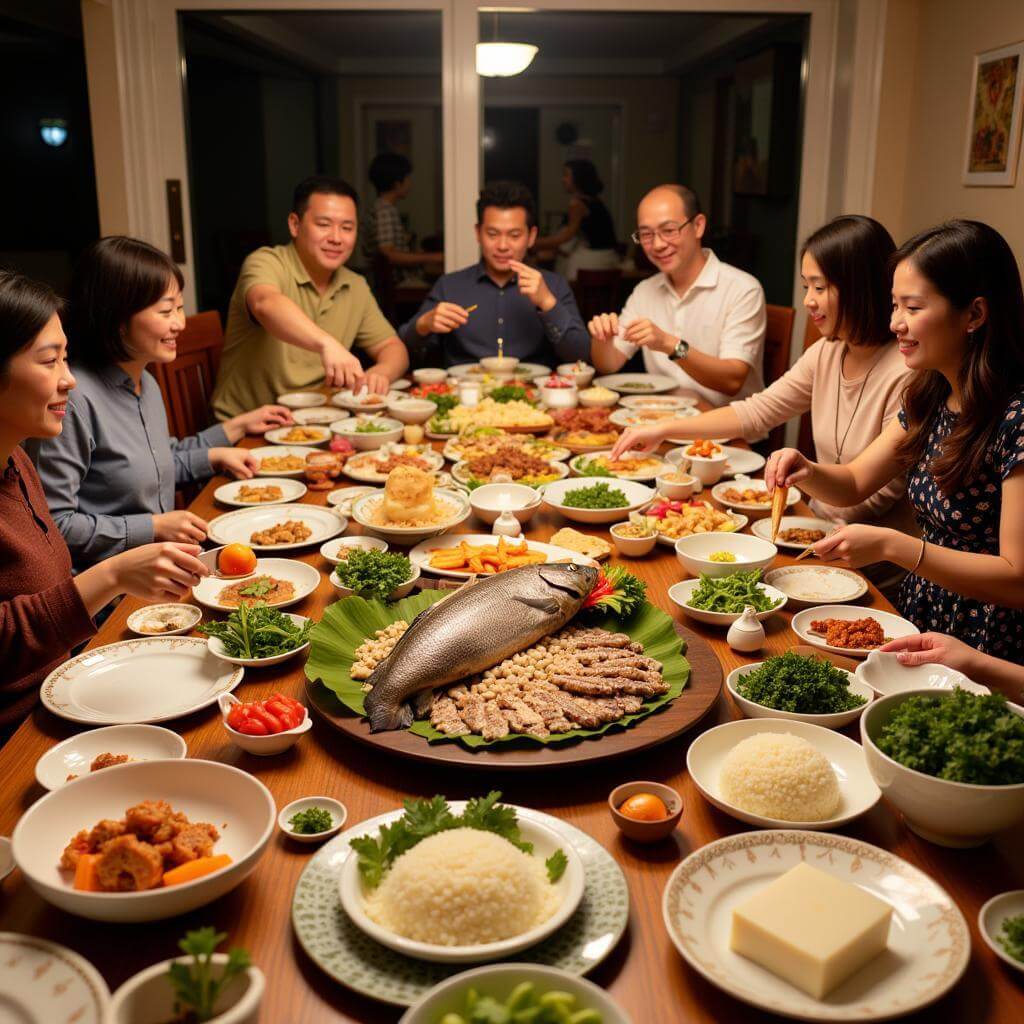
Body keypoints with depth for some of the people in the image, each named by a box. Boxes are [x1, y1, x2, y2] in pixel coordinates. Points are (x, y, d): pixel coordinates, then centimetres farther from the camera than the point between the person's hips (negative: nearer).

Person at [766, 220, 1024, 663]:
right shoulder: (928, 397, 3)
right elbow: (853, 484, 13)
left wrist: (890, 545, -27)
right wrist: (806, 472, -9)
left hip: (987, 655, -7)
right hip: (917, 624, 7)